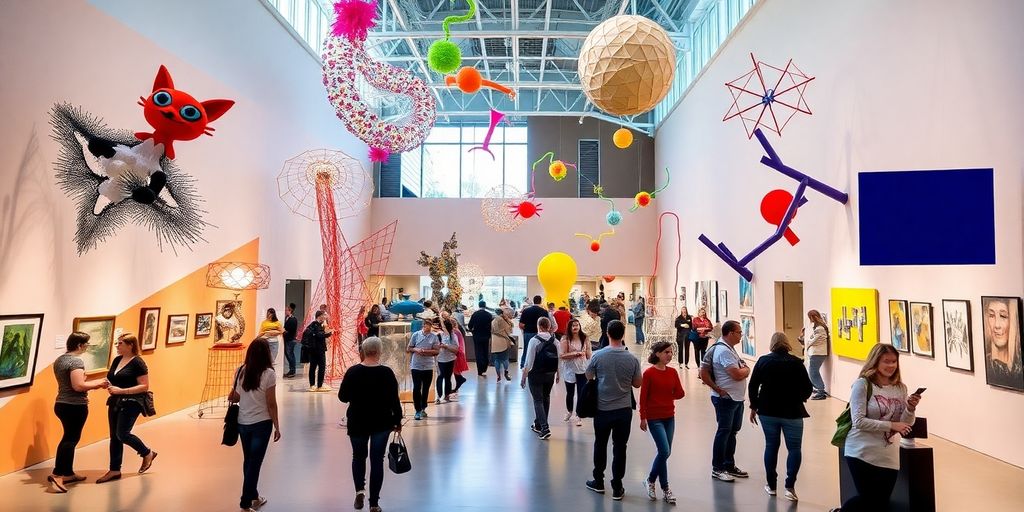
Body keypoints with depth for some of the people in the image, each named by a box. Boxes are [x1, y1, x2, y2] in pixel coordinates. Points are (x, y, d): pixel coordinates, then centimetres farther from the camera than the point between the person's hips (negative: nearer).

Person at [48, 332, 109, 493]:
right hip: (75, 406, -9)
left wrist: (92, 384, 14)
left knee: (68, 438, 16)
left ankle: (68, 473, 24)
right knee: (71, 439, -3)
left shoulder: (59, 360, 11)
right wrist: (97, 384, -11)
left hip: (61, 404, 9)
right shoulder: (76, 361, -18)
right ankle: (57, 474, -9)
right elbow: (78, 386, -25)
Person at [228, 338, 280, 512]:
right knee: (255, 463, 4)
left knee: (248, 461, 19)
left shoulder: (241, 371, -1)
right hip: (261, 423, -5)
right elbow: (271, 404, -12)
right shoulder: (268, 374, -14)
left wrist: (231, 398, 26)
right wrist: (277, 426, -3)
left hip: (242, 423, 5)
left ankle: (253, 497, 35)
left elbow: (235, 398, 2)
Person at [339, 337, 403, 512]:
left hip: (358, 422, 1)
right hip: (382, 423, -1)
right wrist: (397, 421, 4)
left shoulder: (353, 371, -10)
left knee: (358, 456, 21)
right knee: (377, 460, 8)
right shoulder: (387, 373, -12)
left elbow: (343, 397, -2)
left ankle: (359, 490, 5)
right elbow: (394, 400, -8)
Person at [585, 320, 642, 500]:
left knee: (600, 445, 17)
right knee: (619, 448, 9)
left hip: (602, 409, 0)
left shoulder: (598, 356, -13)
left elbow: (588, 376, 2)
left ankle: (598, 482, 29)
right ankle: (617, 488, 15)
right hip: (624, 409, 0)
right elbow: (637, 383, 1)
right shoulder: (632, 359, -11)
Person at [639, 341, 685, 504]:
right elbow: (643, 397, -9)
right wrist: (642, 418, -8)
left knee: (665, 452, 9)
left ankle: (651, 480, 27)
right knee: (664, 451, -9)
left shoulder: (672, 372, 4)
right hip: (654, 418, -6)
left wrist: (669, 395, -12)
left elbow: (680, 393, 5)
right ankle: (665, 488, 8)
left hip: (669, 417, 6)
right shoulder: (649, 373, -12)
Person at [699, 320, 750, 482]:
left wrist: (743, 369, -3)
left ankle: (729, 465, 29)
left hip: (736, 398, 10)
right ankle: (717, 469, 9)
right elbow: (737, 375, -27)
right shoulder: (723, 351, -21)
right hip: (726, 398, -10)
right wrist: (746, 369, -6)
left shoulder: (728, 348, 13)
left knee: (732, 432, 17)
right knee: (724, 432, -1)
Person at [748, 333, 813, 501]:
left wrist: (754, 407, 11)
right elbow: (807, 388, -5)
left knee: (771, 446, 12)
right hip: (792, 412, -2)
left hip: (768, 411, 2)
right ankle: (790, 486, -3)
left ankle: (771, 485, 18)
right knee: (794, 448, 8)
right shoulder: (796, 362, -6)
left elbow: (753, 386, 1)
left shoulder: (763, 360, -1)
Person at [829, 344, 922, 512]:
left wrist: (910, 408, -12)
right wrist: (891, 425, -20)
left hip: (888, 457, 5)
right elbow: (859, 421, -16)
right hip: (862, 453, -5)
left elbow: (904, 425, 5)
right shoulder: (863, 384, -10)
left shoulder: (901, 388, 6)